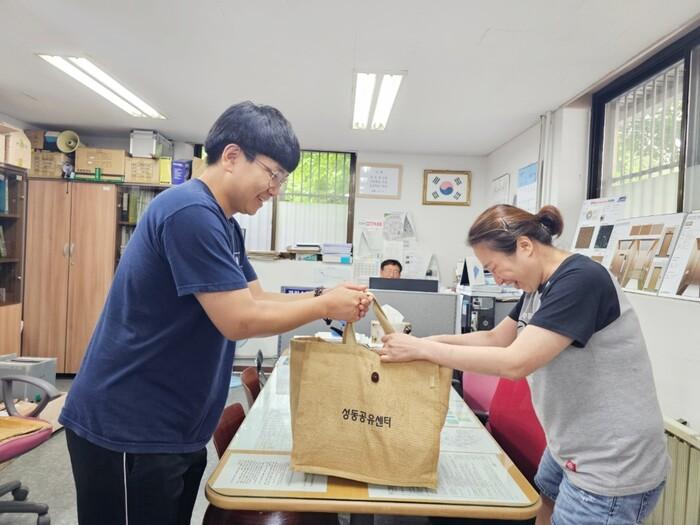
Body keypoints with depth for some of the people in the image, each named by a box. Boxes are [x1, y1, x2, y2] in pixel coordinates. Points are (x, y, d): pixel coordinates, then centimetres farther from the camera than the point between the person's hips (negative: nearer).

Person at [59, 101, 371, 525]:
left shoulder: (224, 225, 10)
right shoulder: (191, 212, -23)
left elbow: (258, 299, 10)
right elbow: (240, 320, -25)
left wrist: (322, 297, -4)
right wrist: (325, 307, -14)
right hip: (127, 430, -9)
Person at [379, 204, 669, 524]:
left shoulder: (581, 280, -25)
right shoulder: (540, 286, 5)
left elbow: (514, 363, -31)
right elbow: (495, 339, 10)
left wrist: (422, 350, -25)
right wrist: (434, 340, -4)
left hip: (611, 468, -8)